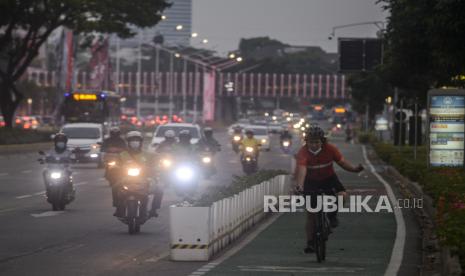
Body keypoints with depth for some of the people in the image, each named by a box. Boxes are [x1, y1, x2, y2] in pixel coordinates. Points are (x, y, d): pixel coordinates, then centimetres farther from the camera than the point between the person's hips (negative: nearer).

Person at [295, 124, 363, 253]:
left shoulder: (330, 149, -19)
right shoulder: (303, 152, -26)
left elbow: (342, 162, -14)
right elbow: (302, 169, -39)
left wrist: (354, 169, -32)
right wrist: (300, 186, -55)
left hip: (329, 179, 1)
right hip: (311, 182, -1)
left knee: (342, 195, -27)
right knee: (311, 214, -2)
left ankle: (332, 214, 3)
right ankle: (310, 243, 11)